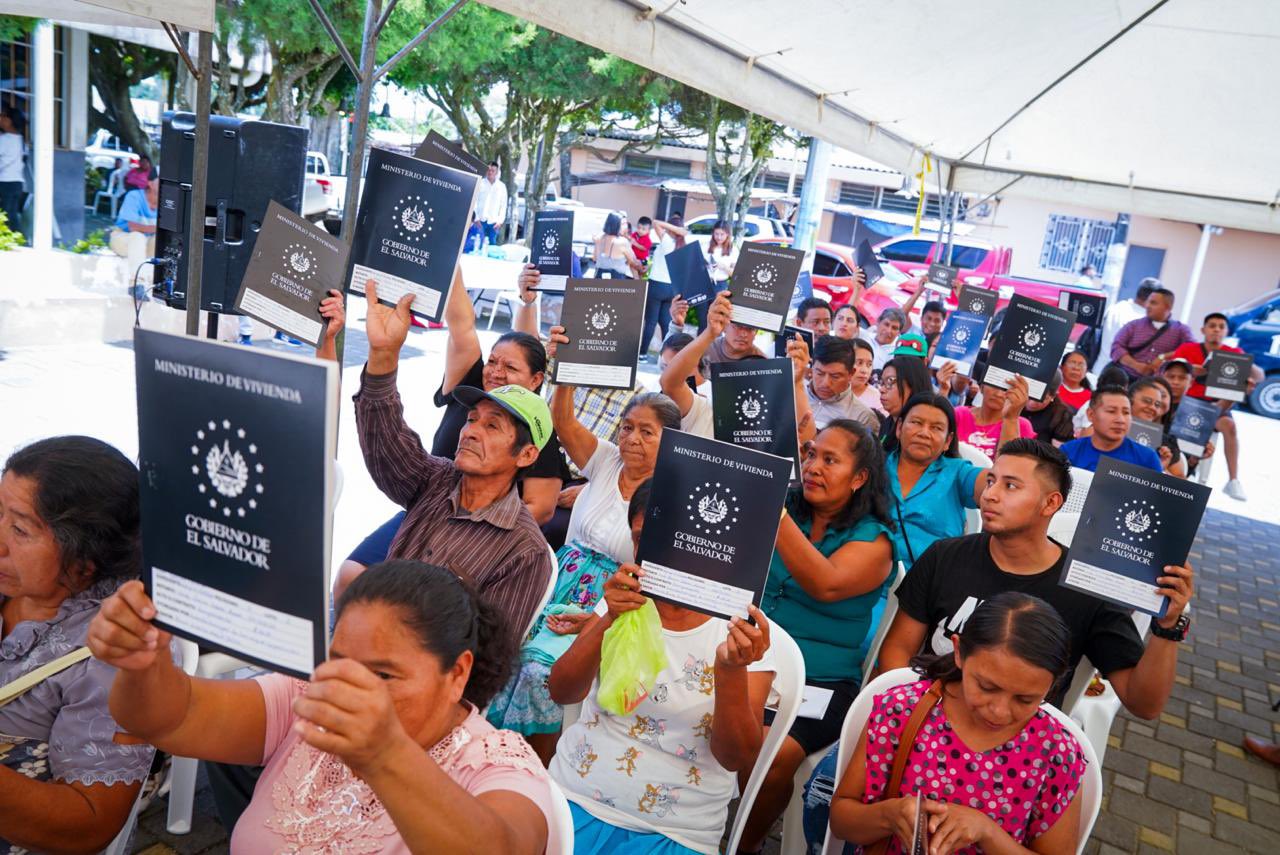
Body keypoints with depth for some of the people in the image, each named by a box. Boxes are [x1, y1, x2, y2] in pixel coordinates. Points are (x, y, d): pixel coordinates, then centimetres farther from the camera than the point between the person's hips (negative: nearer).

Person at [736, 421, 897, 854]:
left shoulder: (873, 541, -3)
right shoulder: (787, 507, 8)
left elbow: (827, 586, -24)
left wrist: (773, 512, -31)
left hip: (819, 682, -3)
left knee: (772, 753, -28)